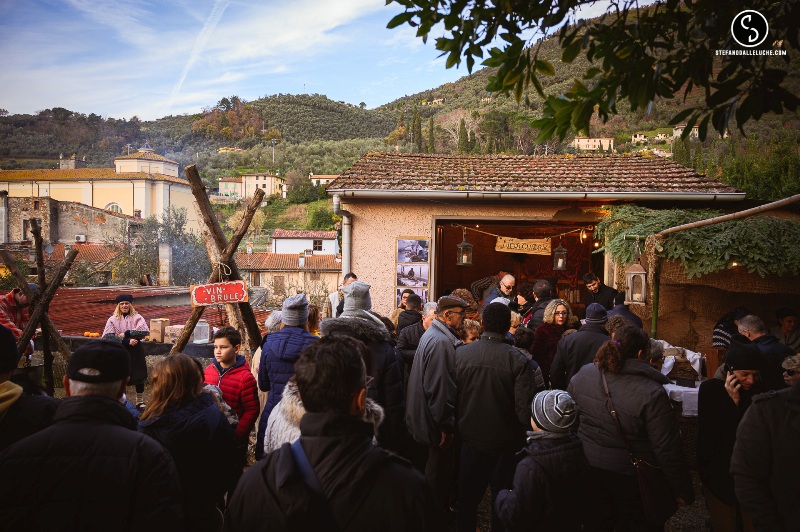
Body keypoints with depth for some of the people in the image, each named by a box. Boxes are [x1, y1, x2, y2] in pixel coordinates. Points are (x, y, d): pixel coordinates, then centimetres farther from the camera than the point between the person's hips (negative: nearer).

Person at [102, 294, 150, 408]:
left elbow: (144, 331, -15)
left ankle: (140, 401, 19)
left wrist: (126, 334, -19)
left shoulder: (137, 317, 0)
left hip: (135, 351, 0)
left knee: (138, 376, 5)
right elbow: (108, 336, -11)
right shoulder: (112, 319, 1)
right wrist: (127, 341, -18)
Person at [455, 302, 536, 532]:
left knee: (467, 498, 21)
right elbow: (525, 408, -20)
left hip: (469, 438, 2)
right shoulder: (517, 360, -21)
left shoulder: (461, 354, -12)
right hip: (504, 444, -2)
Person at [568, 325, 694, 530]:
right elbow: (667, 449, -19)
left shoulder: (583, 374, -10)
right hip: (630, 477, -4)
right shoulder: (651, 393, -24)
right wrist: (682, 490, -5)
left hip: (588, 469, 4)